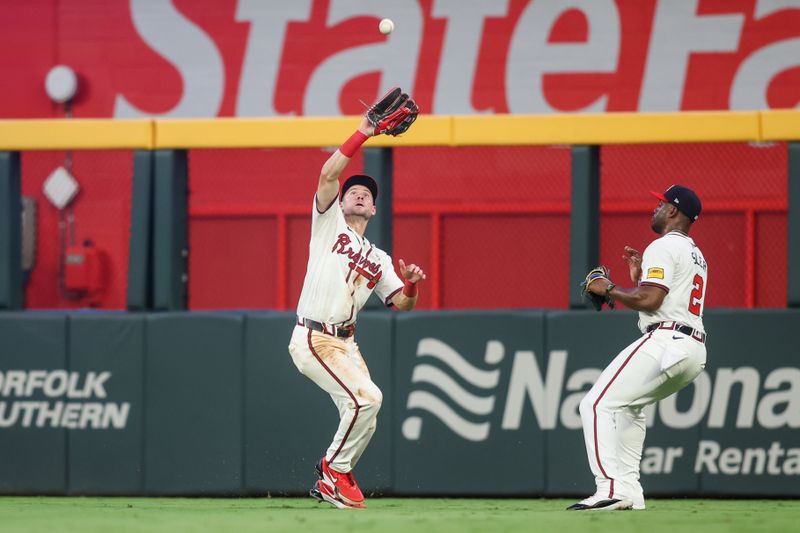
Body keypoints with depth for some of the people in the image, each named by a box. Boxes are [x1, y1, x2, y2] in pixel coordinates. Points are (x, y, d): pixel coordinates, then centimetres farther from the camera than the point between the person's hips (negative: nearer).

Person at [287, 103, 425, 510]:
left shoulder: (378, 259, 22)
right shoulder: (329, 223, 8)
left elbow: (401, 303, 13)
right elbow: (328, 173, -7)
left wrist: (412, 284, -9)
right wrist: (364, 132, -9)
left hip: (345, 343, 7)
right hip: (312, 337, -7)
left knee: (362, 411, 2)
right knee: (365, 398, -20)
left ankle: (331, 482, 17)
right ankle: (335, 468, -4)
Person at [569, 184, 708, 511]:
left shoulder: (664, 247, -6)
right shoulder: (696, 255, 25)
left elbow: (649, 300, -18)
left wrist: (608, 289, -4)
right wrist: (640, 277, 25)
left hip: (665, 342, -10)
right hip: (695, 353, 10)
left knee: (597, 404, -12)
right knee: (627, 405, 28)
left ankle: (611, 488, -25)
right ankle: (629, 488, 18)